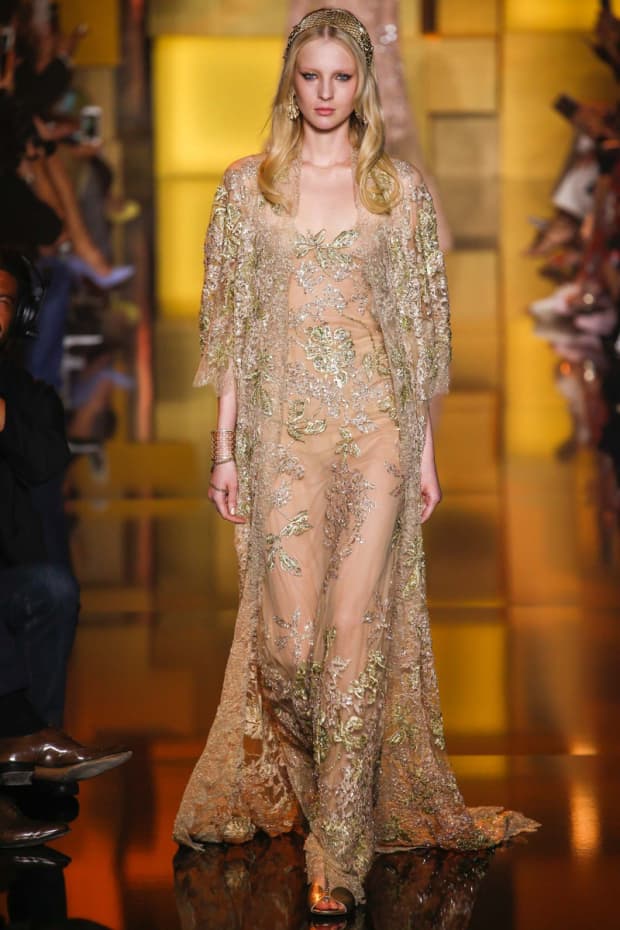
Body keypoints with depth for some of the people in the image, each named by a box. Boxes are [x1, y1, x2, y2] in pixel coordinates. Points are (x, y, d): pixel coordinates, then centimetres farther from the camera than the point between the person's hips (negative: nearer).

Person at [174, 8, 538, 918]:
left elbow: (422, 323, 7)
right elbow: (231, 324, 8)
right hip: (282, 428, 1)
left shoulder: (402, 189, 5)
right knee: (289, 631, -3)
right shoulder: (247, 185, 7)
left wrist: (425, 448, 5)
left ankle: (338, 852, 1)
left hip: (375, 427, 0)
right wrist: (225, 445, 4)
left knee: (358, 626, -4)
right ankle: (302, 783, 28)